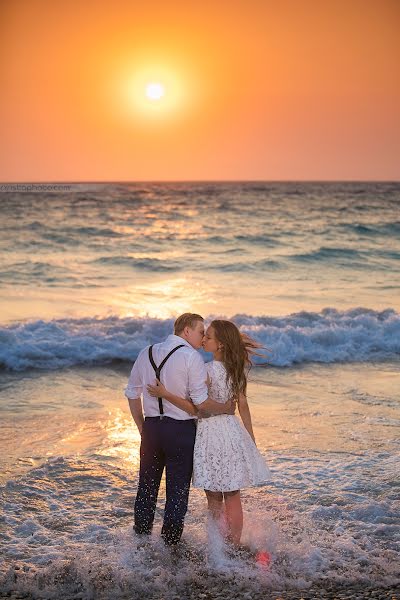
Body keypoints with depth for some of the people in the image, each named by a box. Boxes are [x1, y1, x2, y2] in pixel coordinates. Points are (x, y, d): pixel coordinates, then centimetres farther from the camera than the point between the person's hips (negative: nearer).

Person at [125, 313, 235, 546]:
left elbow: (132, 393, 13)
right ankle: (170, 545, 10)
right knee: (177, 490, 5)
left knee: (147, 487, 15)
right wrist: (227, 408, 0)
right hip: (181, 430, -5)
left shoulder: (146, 353, 8)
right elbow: (201, 401, -16)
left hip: (151, 428, 5)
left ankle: (141, 539, 25)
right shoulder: (191, 356, -11)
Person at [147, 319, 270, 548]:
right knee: (233, 497, 12)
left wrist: (165, 393, -19)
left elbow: (195, 408, -16)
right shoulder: (237, 369, 4)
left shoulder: (208, 370, -17)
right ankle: (235, 546, 18)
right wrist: (251, 440, 16)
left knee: (214, 499, 6)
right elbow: (243, 406, 9)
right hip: (232, 430, 6)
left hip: (211, 432, -6)